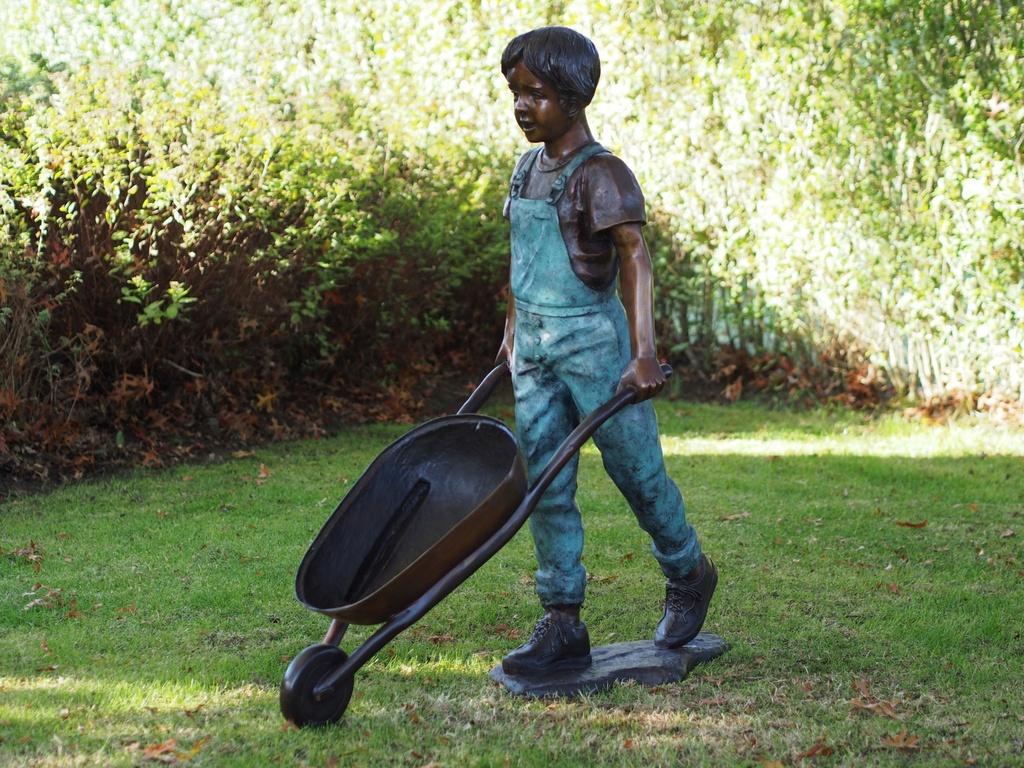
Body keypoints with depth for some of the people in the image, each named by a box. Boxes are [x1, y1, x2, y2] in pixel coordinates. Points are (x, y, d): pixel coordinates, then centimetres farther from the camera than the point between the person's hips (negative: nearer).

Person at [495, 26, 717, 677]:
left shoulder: (601, 173, -14)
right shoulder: (528, 168, 9)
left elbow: (635, 257, -24)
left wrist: (645, 355, -35)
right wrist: (513, 332, 27)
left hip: (593, 340, -7)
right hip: (535, 348, 7)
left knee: (636, 470, 6)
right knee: (545, 486, 3)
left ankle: (690, 574, 31)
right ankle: (563, 625, 7)